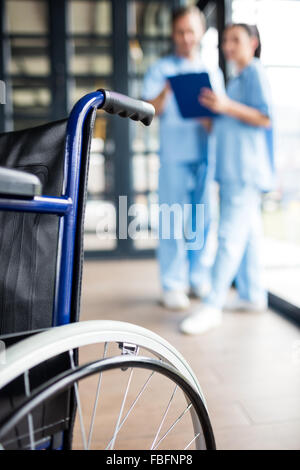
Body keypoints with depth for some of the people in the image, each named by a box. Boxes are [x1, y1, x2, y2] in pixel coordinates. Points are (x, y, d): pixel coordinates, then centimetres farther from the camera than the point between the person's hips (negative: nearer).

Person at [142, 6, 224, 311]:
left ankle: (198, 279, 17)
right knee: (173, 222, -4)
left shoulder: (213, 72, 18)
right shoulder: (161, 69, 8)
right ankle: (173, 286, 3)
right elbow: (149, 111, -1)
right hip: (174, 156, -3)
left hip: (206, 155, 3)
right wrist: (166, 90, -18)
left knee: (202, 220, 5)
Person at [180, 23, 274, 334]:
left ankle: (212, 306, -11)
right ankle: (252, 295, 20)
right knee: (246, 233, 11)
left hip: (245, 169, -9)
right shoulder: (238, 78, 23)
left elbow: (264, 118, -14)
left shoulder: (255, 72, -4)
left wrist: (227, 107, -22)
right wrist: (213, 115, 15)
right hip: (232, 169, 9)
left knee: (230, 235, -12)